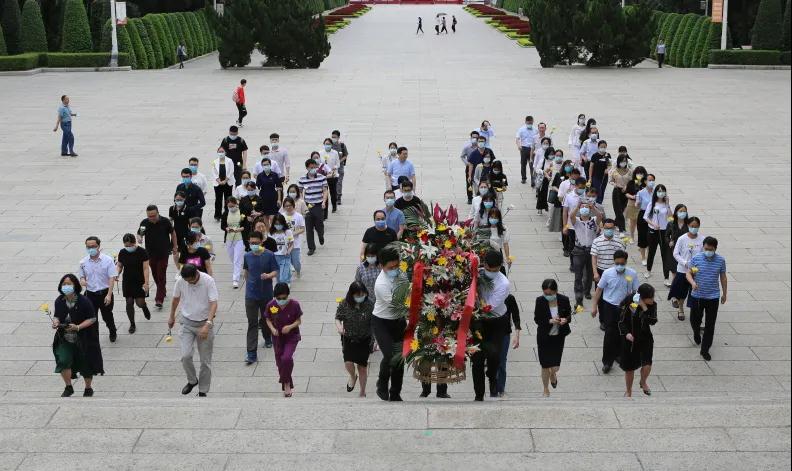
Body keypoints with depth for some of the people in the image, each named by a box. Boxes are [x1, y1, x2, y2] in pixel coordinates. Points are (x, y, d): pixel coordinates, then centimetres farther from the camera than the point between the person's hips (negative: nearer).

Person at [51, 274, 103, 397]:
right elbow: (57, 316, 10)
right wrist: (55, 322, -14)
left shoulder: (84, 301, -17)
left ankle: (88, 389, 34)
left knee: (86, 365, 9)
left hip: (83, 340, -3)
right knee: (63, 361, -14)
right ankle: (68, 387, 10)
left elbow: (92, 318, -13)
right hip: (65, 339, 3)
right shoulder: (59, 301, -4)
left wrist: (78, 327, -25)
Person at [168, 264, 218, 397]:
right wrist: (172, 316, 22)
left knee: (205, 361, 3)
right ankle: (192, 381, 14)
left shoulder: (208, 281, -19)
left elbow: (213, 304, -23)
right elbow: (176, 299, 9)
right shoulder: (180, 281, -10)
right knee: (186, 356, -13)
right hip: (187, 323, 2)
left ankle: (203, 391, 17)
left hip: (204, 323, -2)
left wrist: (207, 325, -35)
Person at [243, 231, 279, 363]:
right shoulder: (247, 256, -1)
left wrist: (268, 276, -29)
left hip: (266, 294, -1)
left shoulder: (269, 255, -9)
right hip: (251, 295, 1)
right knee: (252, 324, -4)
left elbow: (275, 272, -9)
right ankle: (251, 354, -8)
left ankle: (268, 339, 48)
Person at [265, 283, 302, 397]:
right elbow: (268, 319, 3)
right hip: (277, 337, 3)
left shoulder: (294, 305, -16)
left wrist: (290, 327, -24)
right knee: (280, 362, 8)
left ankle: (286, 383, -1)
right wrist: (272, 329, -16)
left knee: (286, 358, -24)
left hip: (292, 336, -3)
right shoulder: (271, 305, -12)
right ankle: (287, 386, 28)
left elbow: (299, 320, -6)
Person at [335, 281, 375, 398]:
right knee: (348, 362, -16)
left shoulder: (369, 304, -12)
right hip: (348, 339, 0)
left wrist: (374, 339, -8)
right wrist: (339, 326, -19)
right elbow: (338, 317, 2)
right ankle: (353, 377, 22)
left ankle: (362, 392, 25)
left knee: (362, 366, 5)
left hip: (364, 340, 0)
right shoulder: (344, 304, -11)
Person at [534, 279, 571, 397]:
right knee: (545, 366, 7)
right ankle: (546, 389, 31)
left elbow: (569, 315, 4)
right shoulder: (540, 301, -12)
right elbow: (537, 319, -7)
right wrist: (550, 321, -24)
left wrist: (565, 320, -20)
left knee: (555, 366, 1)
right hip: (544, 337, -1)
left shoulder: (564, 300, -10)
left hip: (558, 337, 1)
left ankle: (553, 374, 41)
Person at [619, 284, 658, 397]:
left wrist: (645, 308, -29)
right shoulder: (629, 304, -15)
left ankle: (643, 382, 21)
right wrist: (626, 333, -23)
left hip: (645, 339, 1)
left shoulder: (652, 305, -9)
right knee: (629, 368, 10)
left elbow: (652, 321, -23)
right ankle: (628, 392, 35)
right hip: (630, 340, -1)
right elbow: (621, 322, -7)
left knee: (647, 365, -15)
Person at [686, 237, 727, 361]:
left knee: (710, 325, 2)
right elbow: (689, 273, -5)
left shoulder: (720, 260, -6)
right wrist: (692, 282, -26)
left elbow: (723, 277, 6)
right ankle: (697, 333, 47)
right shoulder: (696, 258, -9)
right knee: (695, 320, 11)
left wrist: (725, 293, 12)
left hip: (713, 297, 0)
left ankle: (705, 350, 14)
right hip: (697, 296, 0)